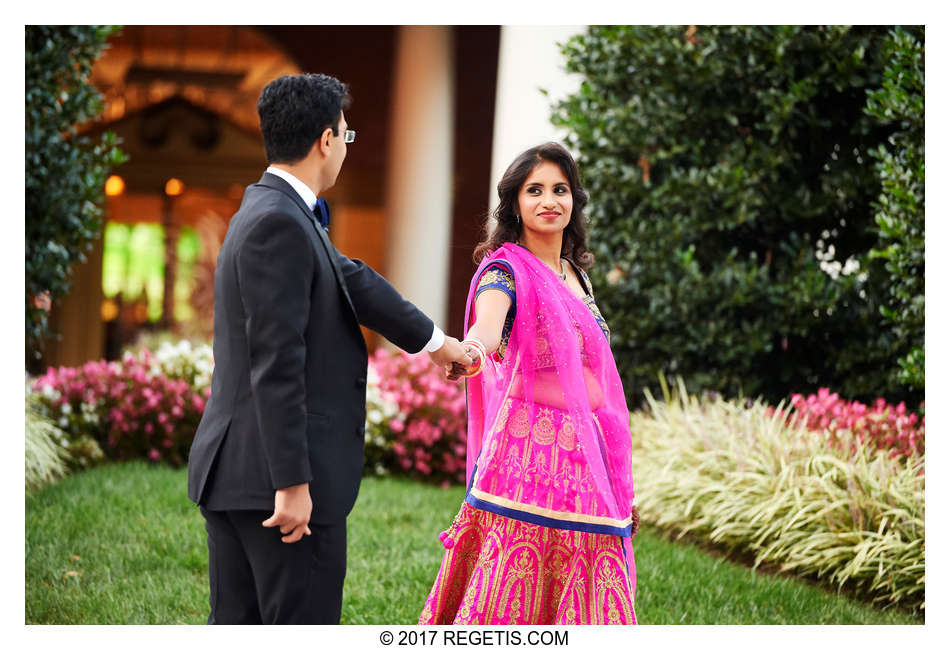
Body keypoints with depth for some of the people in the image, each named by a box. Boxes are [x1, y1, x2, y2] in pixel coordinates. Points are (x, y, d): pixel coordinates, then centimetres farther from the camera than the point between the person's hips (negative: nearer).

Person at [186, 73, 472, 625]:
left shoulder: (273, 212, 13)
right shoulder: (279, 224, -16)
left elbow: (351, 281, 25)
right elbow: (276, 362, -21)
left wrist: (433, 340, 36)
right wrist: (292, 484, -21)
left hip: (234, 472, 10)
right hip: (277, 476, -10)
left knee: (237, 627, 12)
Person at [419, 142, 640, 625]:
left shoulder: (577, 274, 16)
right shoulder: (506, 269, -5)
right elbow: (488, 324, -28)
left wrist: (619, 478, 20)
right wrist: (471, 351, -52)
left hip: (587, 455, 7)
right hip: (528, 454, -7)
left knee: (585, 598, 4)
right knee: (511, 596, -9)